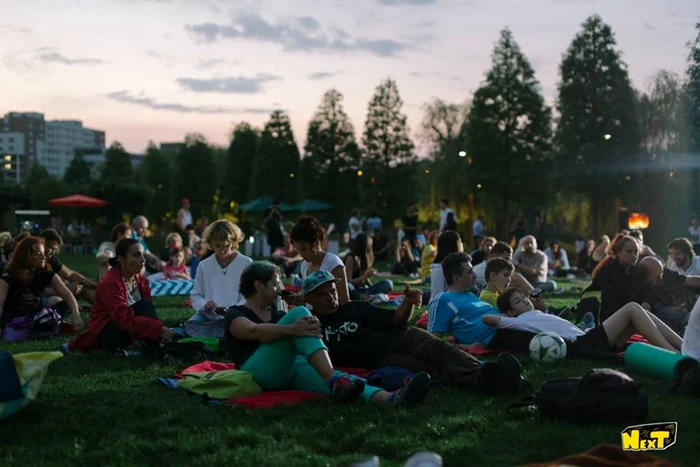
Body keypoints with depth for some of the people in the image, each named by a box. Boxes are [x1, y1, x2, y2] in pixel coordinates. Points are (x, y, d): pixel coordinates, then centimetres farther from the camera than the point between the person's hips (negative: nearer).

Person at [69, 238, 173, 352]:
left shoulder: (140, 280, 1)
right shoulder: (110, 283, -23)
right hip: (106, 335, -8)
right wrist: (159, 328, -38)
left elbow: (148, 312, -4)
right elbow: (125, 319, -33)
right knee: (143, 306, -27)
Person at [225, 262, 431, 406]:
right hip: (260, 373, -5)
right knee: (299, 312, -23)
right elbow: (255, 331, -16)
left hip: (291, 370, 5)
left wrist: (312, 328, -10)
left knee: (342, 382, -28)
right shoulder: (235, 314, 8)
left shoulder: (276, 314, 32)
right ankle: (334, 380, -40)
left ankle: (389, 398, -56)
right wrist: (291, 329, -33)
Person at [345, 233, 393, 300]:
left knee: (388, 284, -13)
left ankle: (366, 295, -33)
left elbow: (365, 278, 11)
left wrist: (373, 288, -6)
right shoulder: (351, 258, -10)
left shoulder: (364, 257, 10)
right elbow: (348, 281, -13)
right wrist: (364, 277, -23)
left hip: (363, 289, 6)